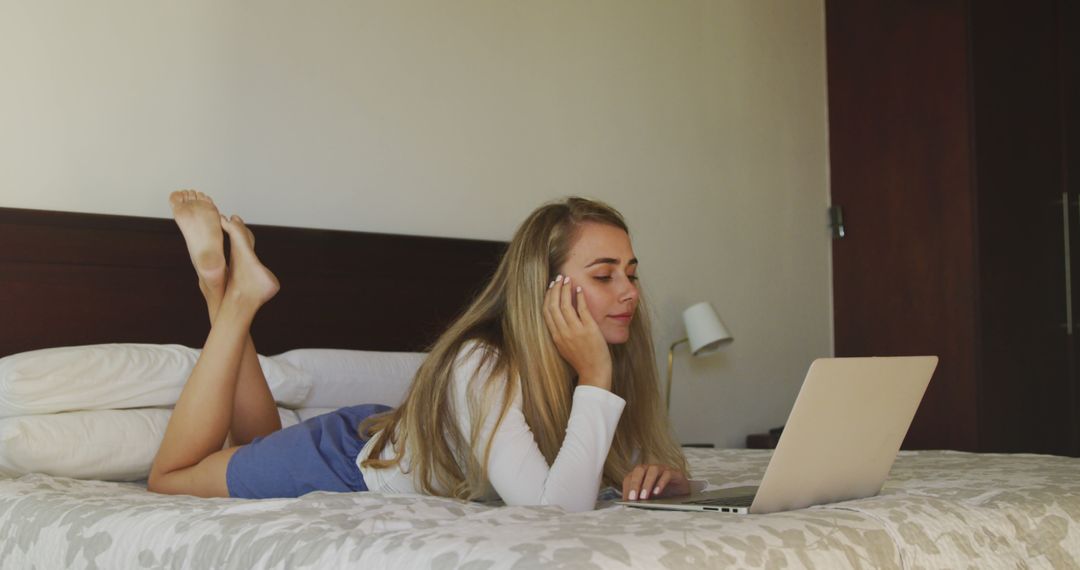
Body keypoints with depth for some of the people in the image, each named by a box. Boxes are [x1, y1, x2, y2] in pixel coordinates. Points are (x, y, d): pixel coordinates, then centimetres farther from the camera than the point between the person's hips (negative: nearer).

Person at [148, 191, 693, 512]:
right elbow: (554, 511, -49)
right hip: (349, 462, -6)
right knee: (171, 475, 17)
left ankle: (227, 286, 28)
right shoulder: (482, 369, -40)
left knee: (255, 448, 33)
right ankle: (235, 295, 17)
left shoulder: (608, 363, -18)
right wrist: (595, 380, -47)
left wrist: (661, 474, -30)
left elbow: (653, 457, -6)